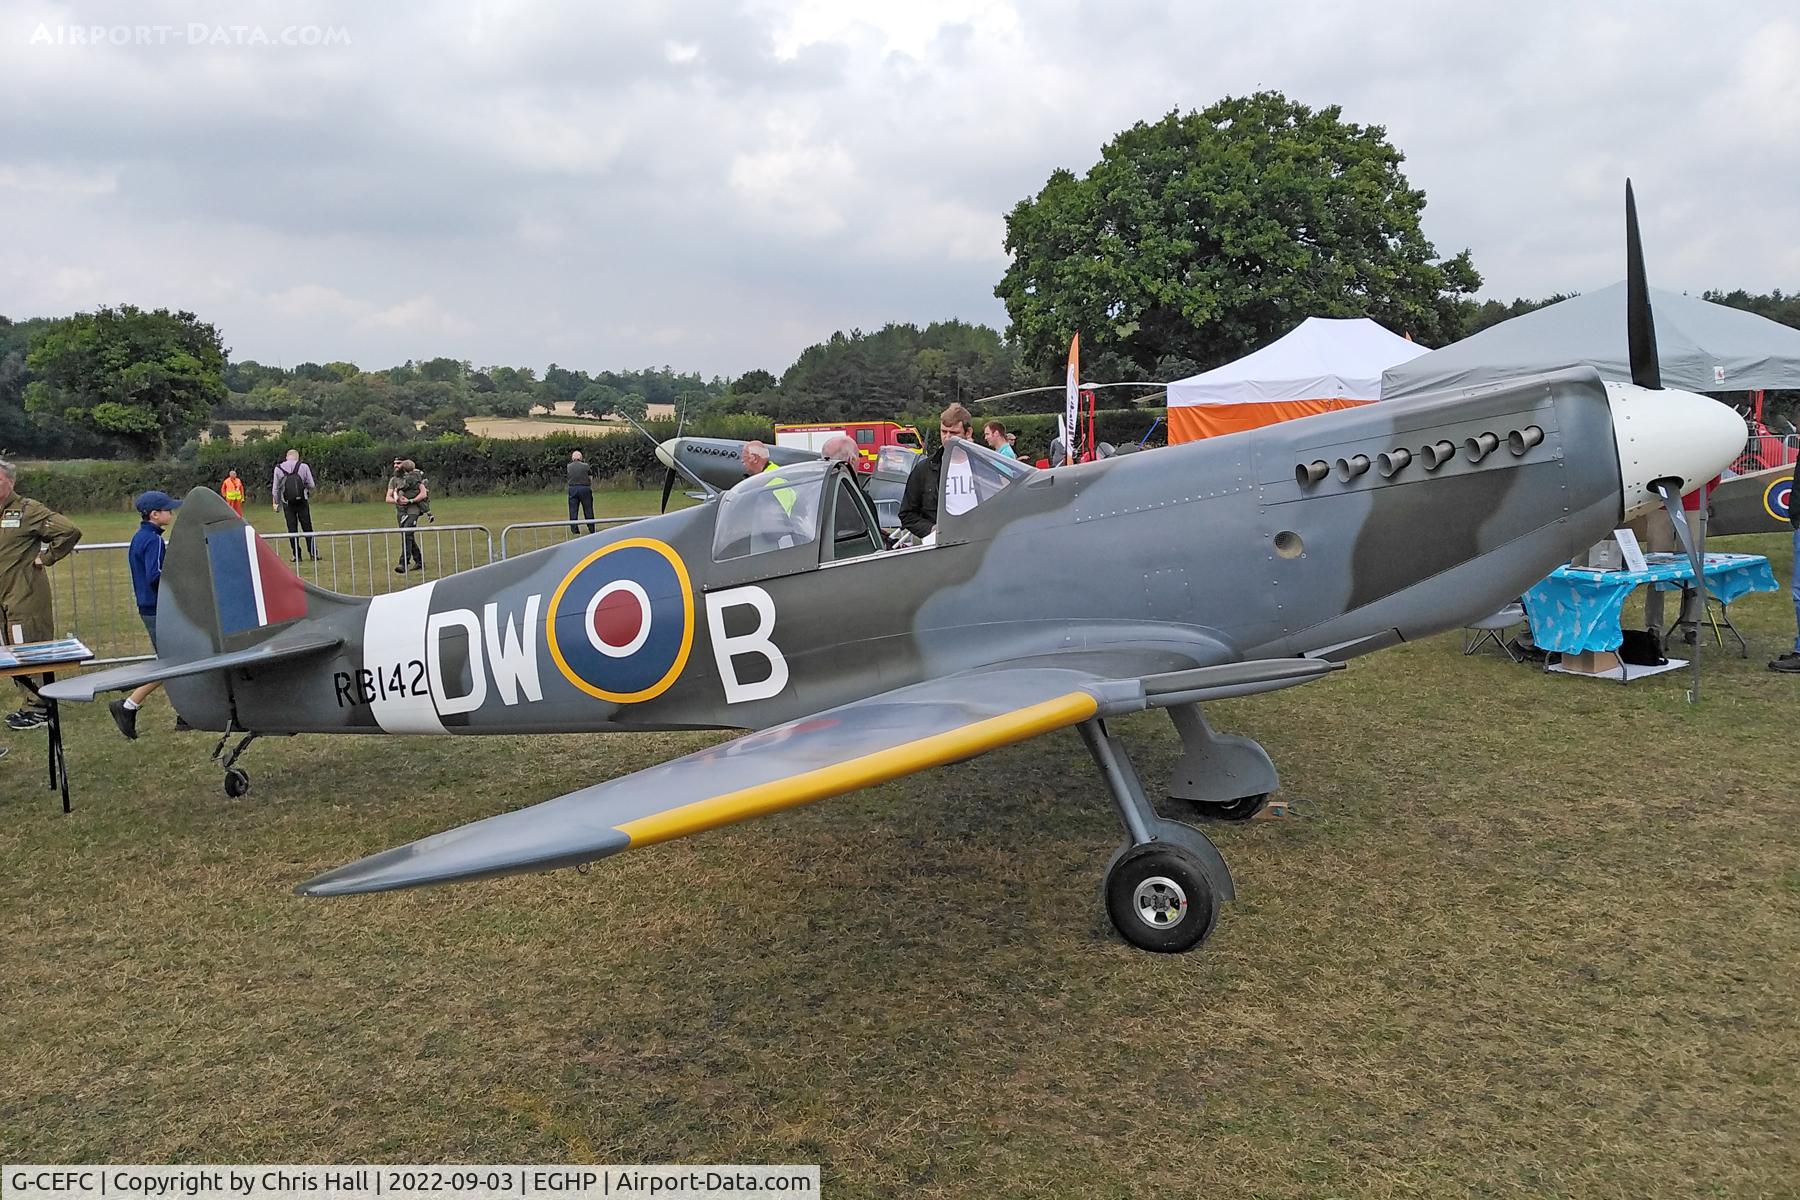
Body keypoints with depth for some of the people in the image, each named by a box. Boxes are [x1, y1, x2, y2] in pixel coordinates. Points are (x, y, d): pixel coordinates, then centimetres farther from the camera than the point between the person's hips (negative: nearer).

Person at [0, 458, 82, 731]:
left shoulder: (28, 510, -9)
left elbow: (69, 531, -17)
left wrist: (45, 558, -12)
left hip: (26, 598, -8)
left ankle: (39, 708, 3)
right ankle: (30, 704, 21)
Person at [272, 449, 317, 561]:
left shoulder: (278, 468, 2)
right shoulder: (303, 467, -3)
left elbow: (275, 488, 4)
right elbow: (311, 485, -3)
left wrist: (277, 503, 15)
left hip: (287, 504, 1)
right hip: (302, 502, -1)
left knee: (292, 529, 6)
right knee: (307, 528, 6)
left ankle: (296, 555, 6)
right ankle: (313, 554, 5)